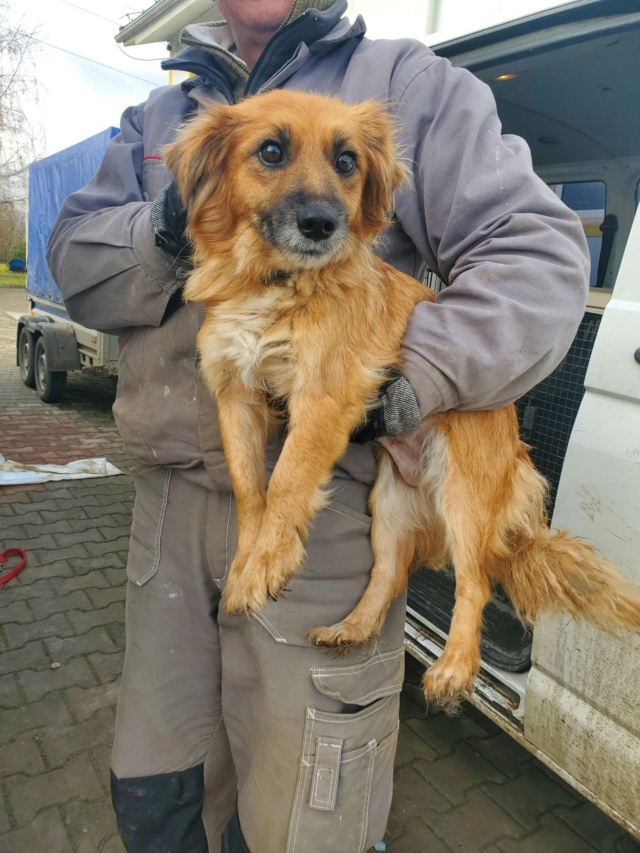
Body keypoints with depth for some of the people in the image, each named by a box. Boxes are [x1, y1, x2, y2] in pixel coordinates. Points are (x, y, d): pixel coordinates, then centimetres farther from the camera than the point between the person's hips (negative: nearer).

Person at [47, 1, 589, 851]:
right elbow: (75, 261, 8)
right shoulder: (158, 116, 19)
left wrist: (414, 377, -22)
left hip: (319, 508, -4)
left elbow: (541, 249, -7)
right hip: (170, 495, 6)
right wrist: (166, 232, -14)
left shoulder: (405, 83, 3)